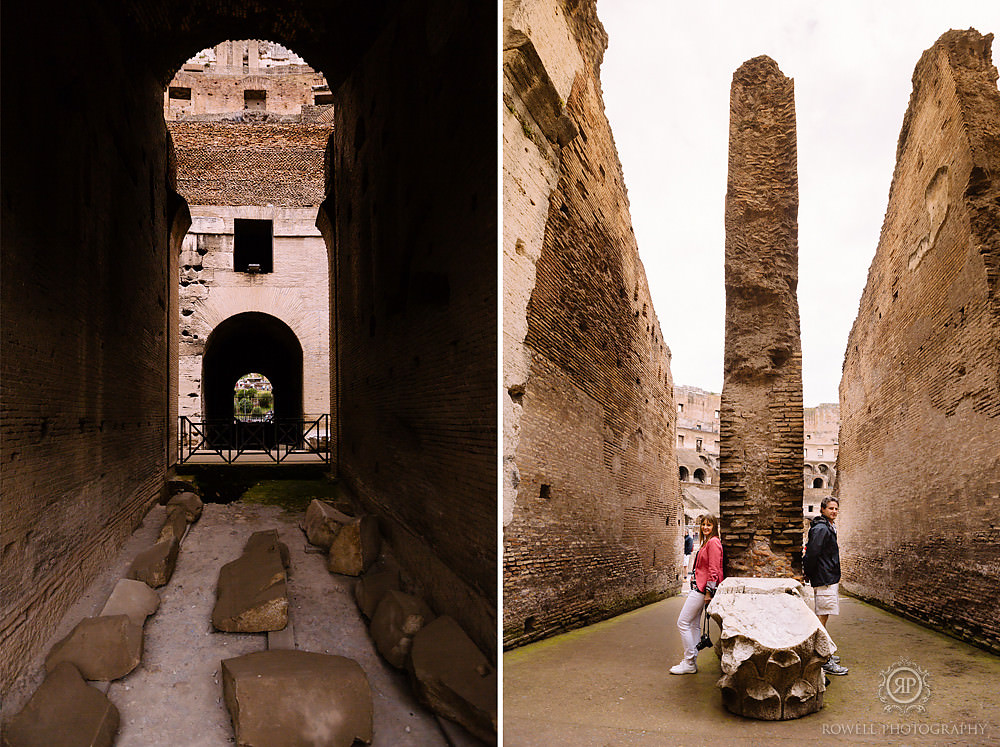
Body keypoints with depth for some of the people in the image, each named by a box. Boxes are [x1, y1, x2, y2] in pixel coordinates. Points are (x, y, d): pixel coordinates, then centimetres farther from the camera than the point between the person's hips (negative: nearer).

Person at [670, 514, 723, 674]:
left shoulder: (713, 542, -14)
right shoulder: (706, 542, 17)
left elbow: (713, 570, -18)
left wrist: (708, 592, -19)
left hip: (703, 588, -10)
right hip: (699, 588, 10)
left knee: (683, 622, -9)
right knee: (694, 624, 12)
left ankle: (689, 663, -2)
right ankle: (692, 661, 17)